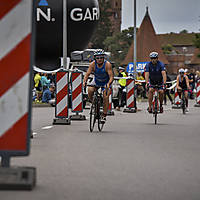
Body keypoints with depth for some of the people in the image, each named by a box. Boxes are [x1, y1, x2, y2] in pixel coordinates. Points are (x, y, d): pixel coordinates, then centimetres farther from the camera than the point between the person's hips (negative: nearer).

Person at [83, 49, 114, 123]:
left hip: (106, 82, -2)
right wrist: (84, 81, -43)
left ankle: (104, 116, -7)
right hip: (96, 81, 3)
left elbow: (111, 76, -32)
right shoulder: (93, 64, -21)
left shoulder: (107, 64, -28)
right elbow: (87, 74, -24)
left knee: (105, 97, -19)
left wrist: (108, 84, -50)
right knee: (90, 90, -25)